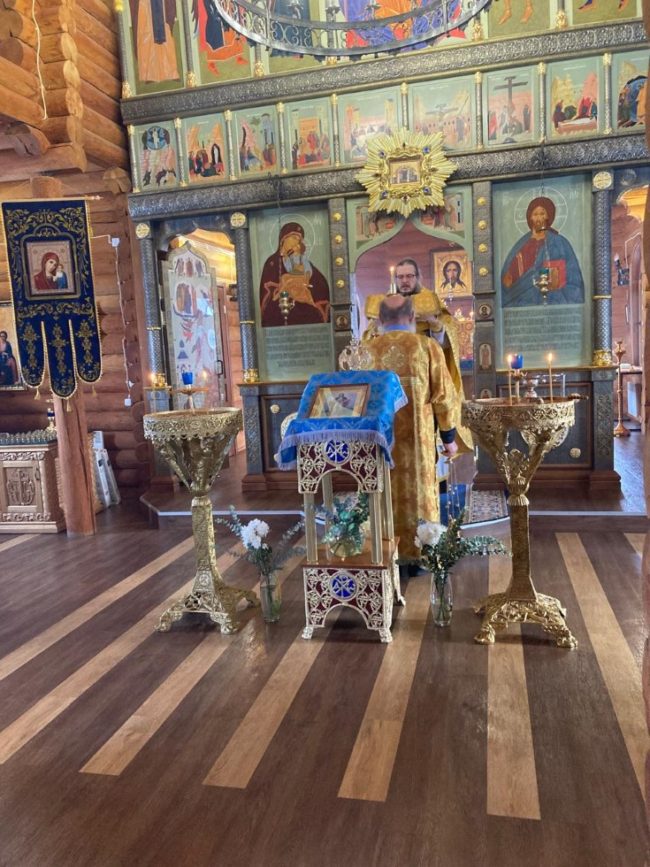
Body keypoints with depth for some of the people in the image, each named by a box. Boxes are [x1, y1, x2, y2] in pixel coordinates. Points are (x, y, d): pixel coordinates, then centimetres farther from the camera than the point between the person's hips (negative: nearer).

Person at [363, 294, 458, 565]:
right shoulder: (428, 347, -5)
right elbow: (444, 397, -5)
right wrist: (449, 437, 5)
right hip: (417, 439, -1)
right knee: (418, 494, 10)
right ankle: (419, 555, 19)